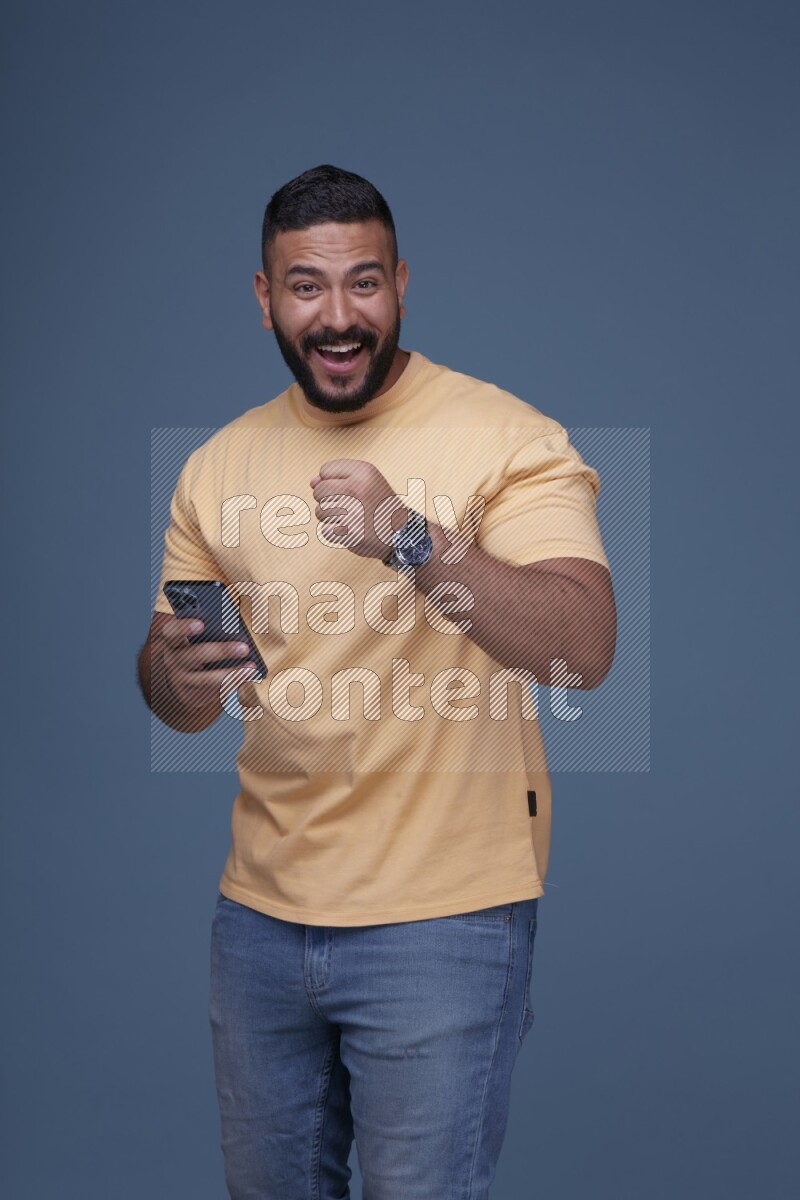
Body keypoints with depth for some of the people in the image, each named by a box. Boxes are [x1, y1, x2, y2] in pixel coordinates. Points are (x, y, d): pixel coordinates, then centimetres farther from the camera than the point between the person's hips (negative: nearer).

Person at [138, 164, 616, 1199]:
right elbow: (171, 687, 11)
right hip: (261, 910, 6)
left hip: (444, 919, -5)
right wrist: (177, 677, -14)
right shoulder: (219, 465, 7)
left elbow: (584, 647, -22)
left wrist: (410, 538, -35)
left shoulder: (507, 439, -10)